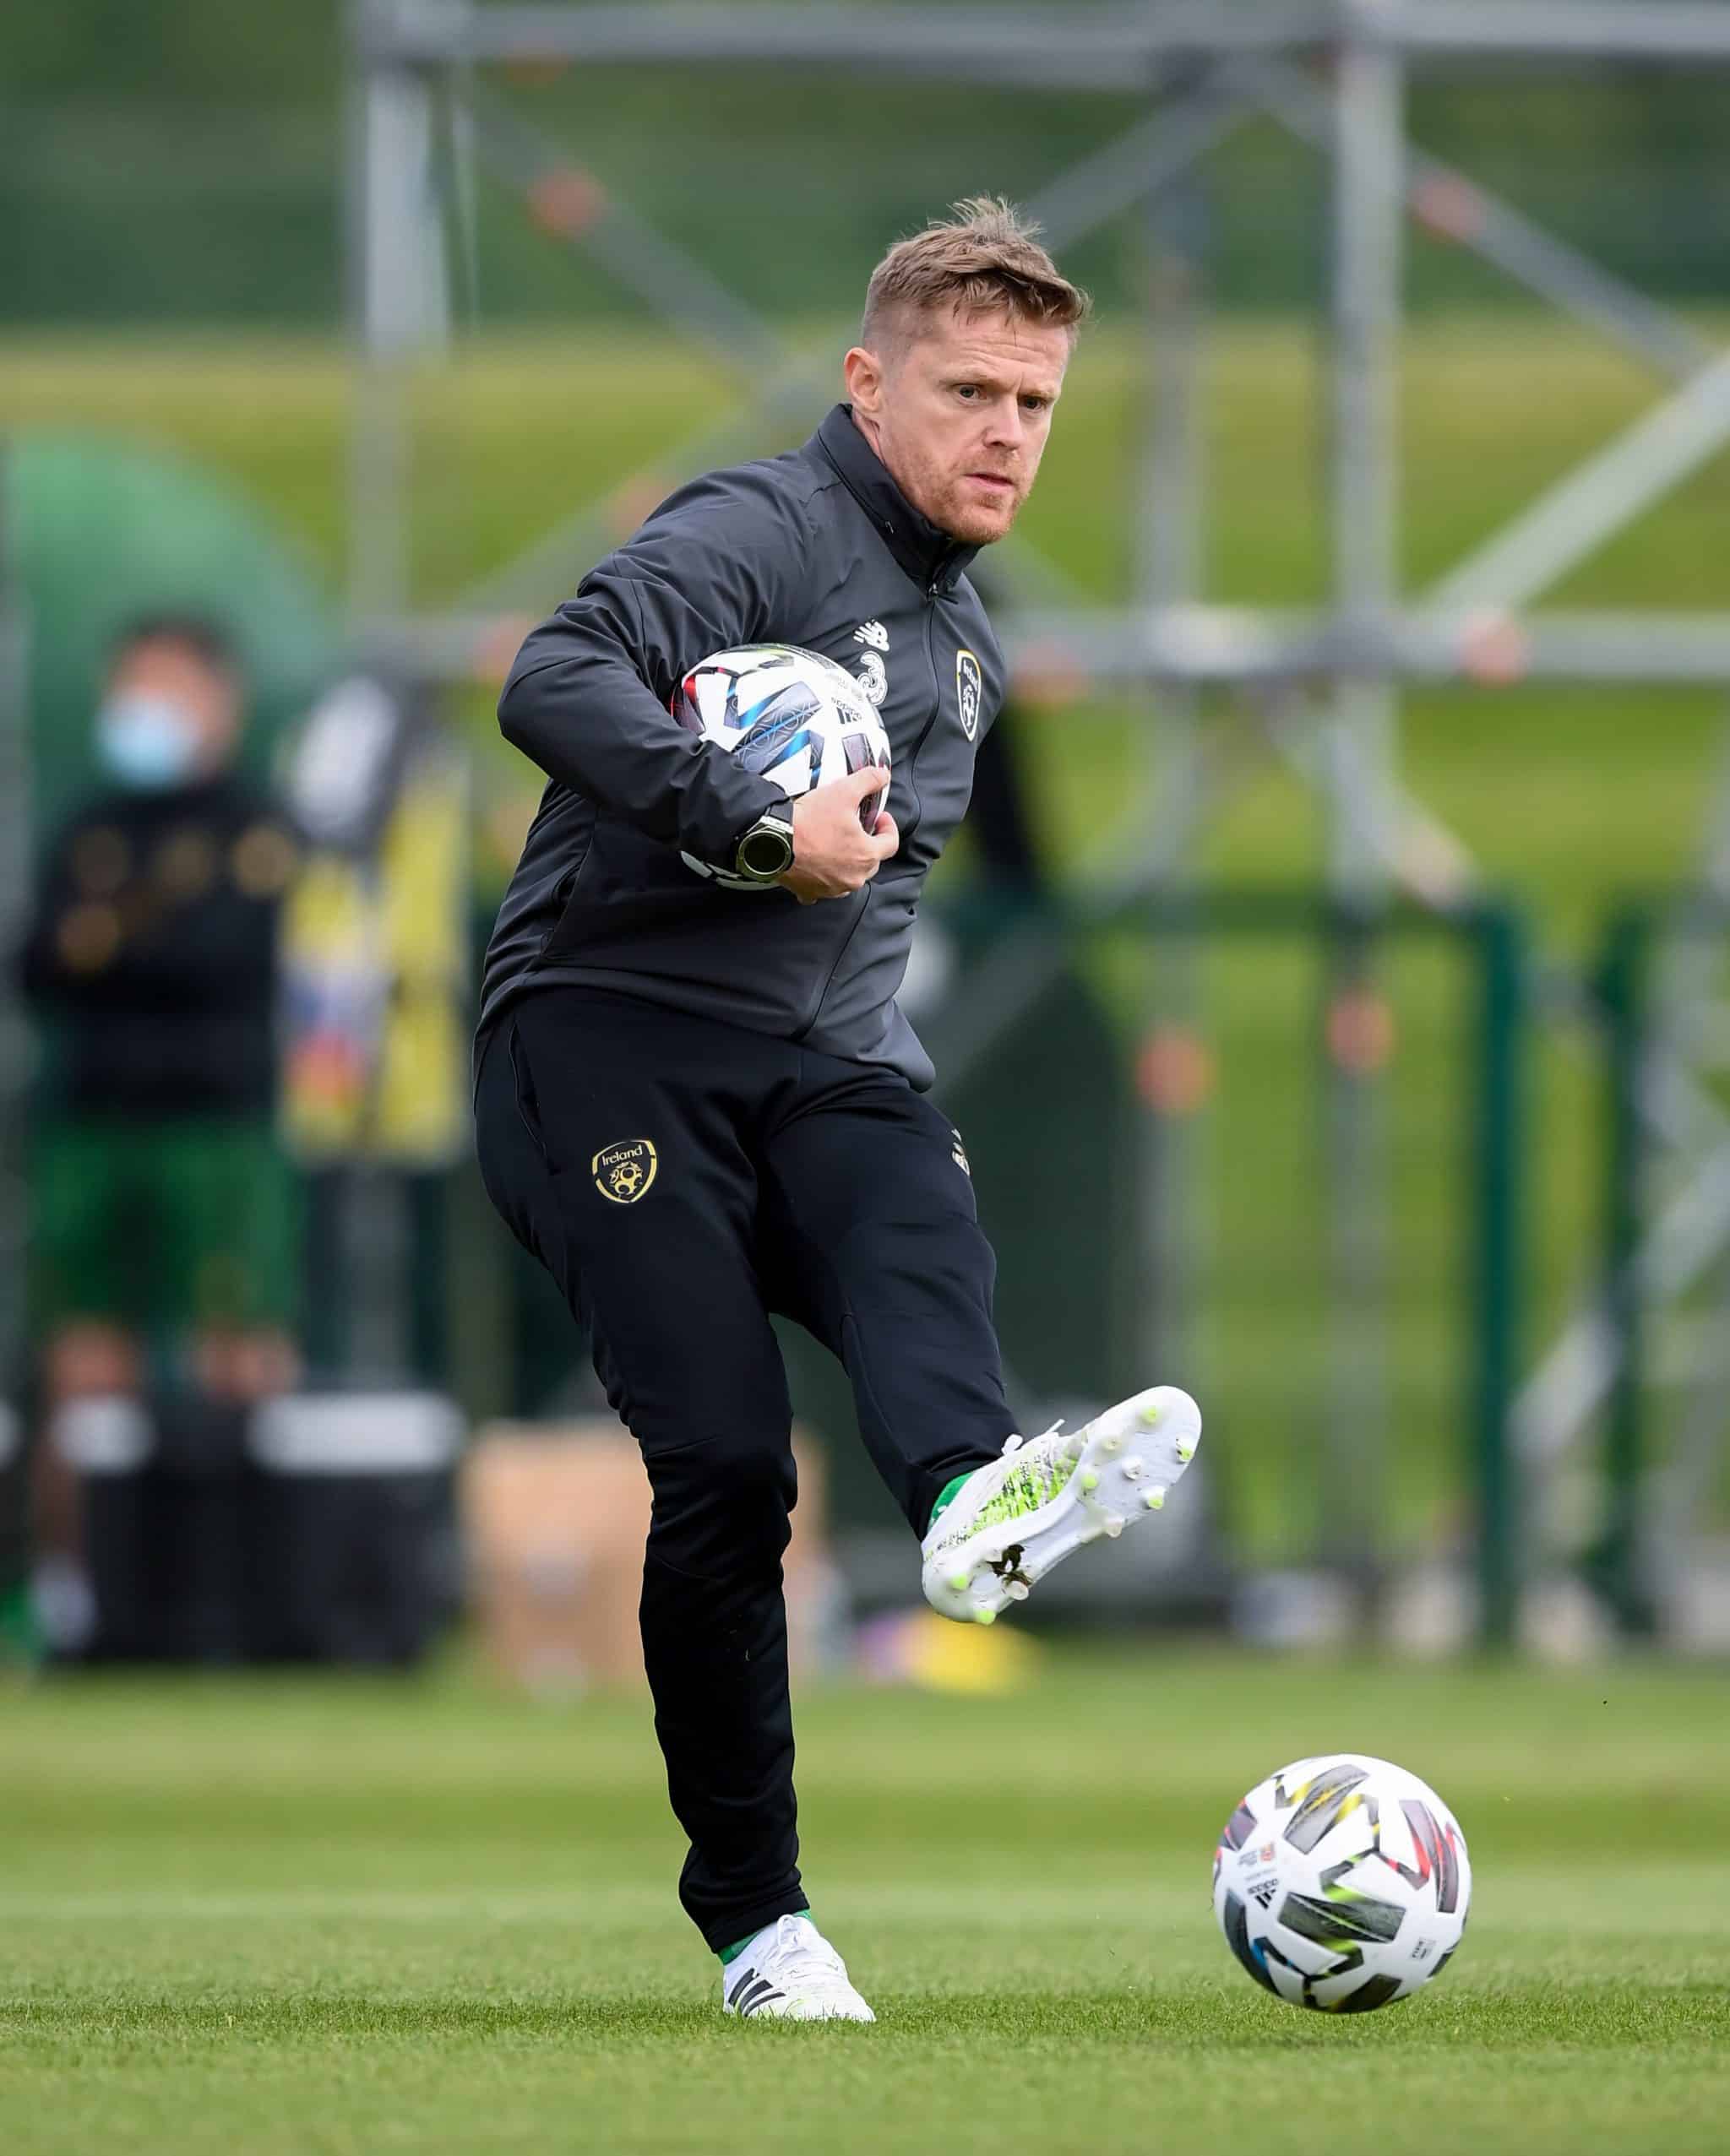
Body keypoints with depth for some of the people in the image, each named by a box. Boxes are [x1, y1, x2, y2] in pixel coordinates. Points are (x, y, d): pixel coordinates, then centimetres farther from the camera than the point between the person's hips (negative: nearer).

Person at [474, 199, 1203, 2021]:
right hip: (609, 1039, -6)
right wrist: (760, 827, -25)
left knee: (921, 1237, -30)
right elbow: (555, 680, -22)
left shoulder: (967, 653, 25)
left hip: (815, 1059, 6)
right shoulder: (764, 533, -4)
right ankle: (753, 1917, -11)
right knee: (724, 1462, -17)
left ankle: (976, 1496, -64)